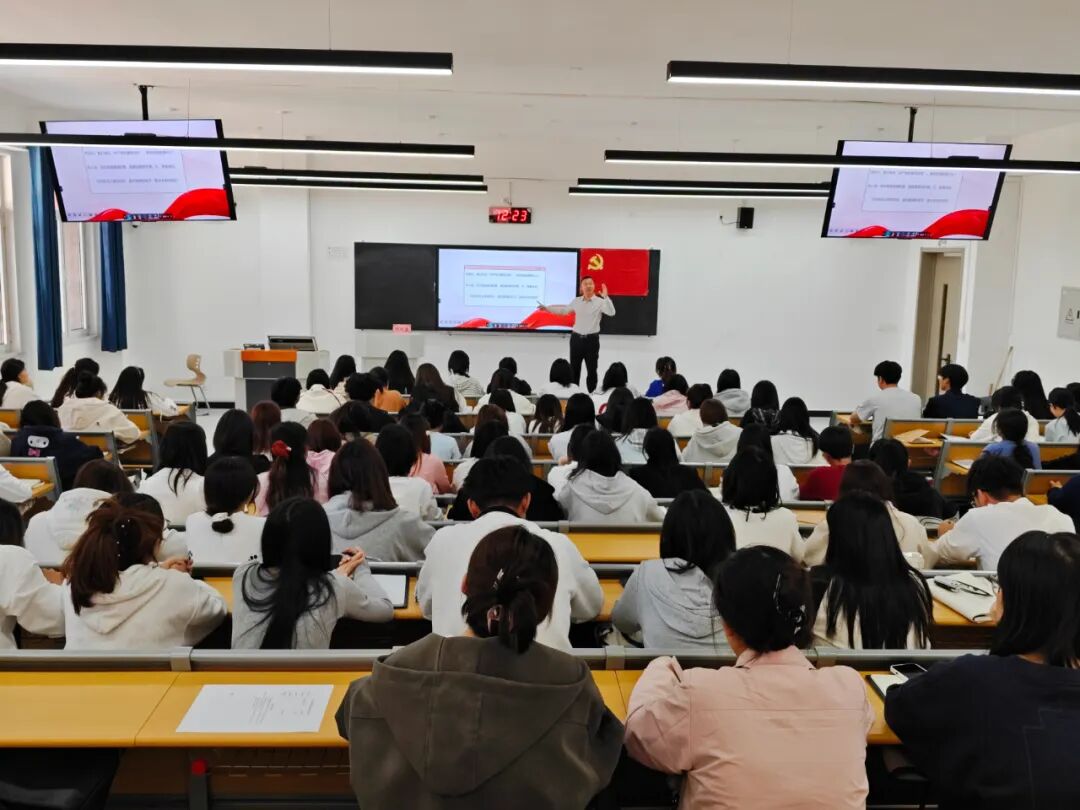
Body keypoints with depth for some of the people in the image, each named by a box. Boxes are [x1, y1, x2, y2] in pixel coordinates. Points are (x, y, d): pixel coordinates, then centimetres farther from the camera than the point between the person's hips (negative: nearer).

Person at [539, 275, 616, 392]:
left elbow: (611, 313, -24)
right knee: (574, 369, 8)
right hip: (576, 338, 3)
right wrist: (547, 308, 27)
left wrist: (606, 297, -34)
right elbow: (564, 310, 22)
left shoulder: (600, 302, -8)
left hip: (592, 339, -3)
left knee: (591, 370, 3)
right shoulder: (576, 301, 5)